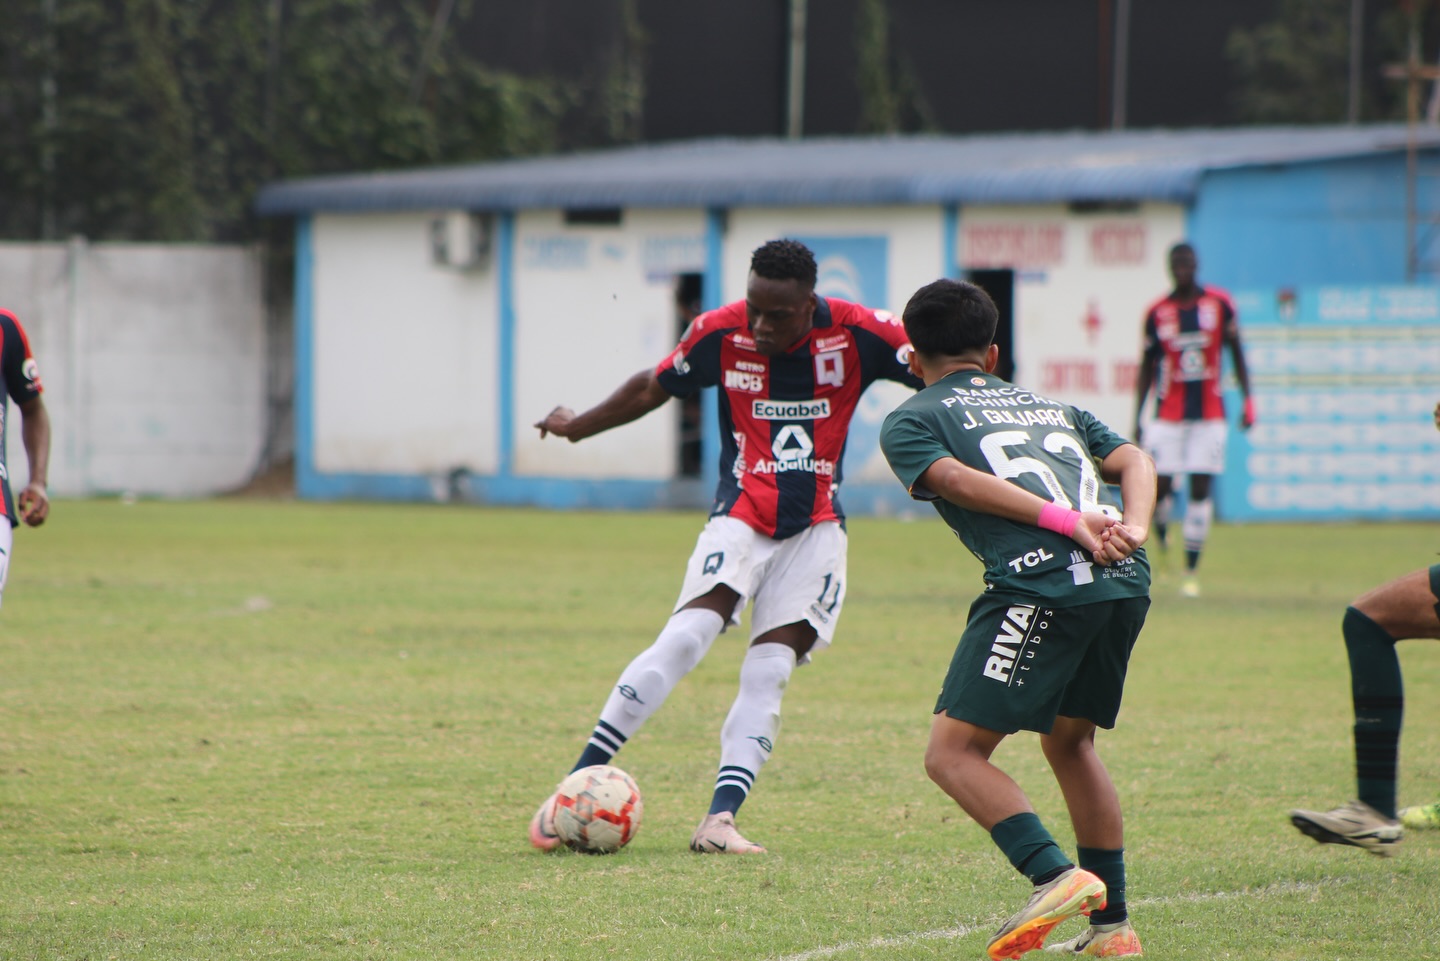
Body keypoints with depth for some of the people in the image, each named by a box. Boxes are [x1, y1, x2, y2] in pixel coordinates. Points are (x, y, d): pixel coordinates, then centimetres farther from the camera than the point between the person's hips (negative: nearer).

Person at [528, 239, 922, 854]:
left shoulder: (855, 333, -11)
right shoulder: (721, 333, -8)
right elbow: (652, 389, 9)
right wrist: (577, 427, 23)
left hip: (815, 528, 1)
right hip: (741, 518, -1)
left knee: (769, 673, -12)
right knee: (687, 636, -21)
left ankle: (720, 820, -13)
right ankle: (577, 784, -19)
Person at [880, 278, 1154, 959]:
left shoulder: (910, 419, 16)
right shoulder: (1051, 406, 32)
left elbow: (956, 479, -4)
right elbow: (1133, 459, 17)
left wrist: (1066, 521, -11)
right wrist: (1131, 528, 0)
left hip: (1039, 584, -6)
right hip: (1127, 583, 6)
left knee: (953, 753, -2)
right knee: (1070, 743, 24)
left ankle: (1056, 877, -21)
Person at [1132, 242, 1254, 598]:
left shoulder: (1219, 304, 1)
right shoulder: (1157, 312, 1)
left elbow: (1237, 354, 9)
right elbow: (1146, 368, 8)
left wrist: (1248, 400, 2)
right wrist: (1137, 419, 5)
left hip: (1209, 414, 0)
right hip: (1168, 415, 0)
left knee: (1201, 489, -4)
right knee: (1160, 485, -8)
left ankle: (1191, 570, 3)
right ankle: (1161, 544, 22)